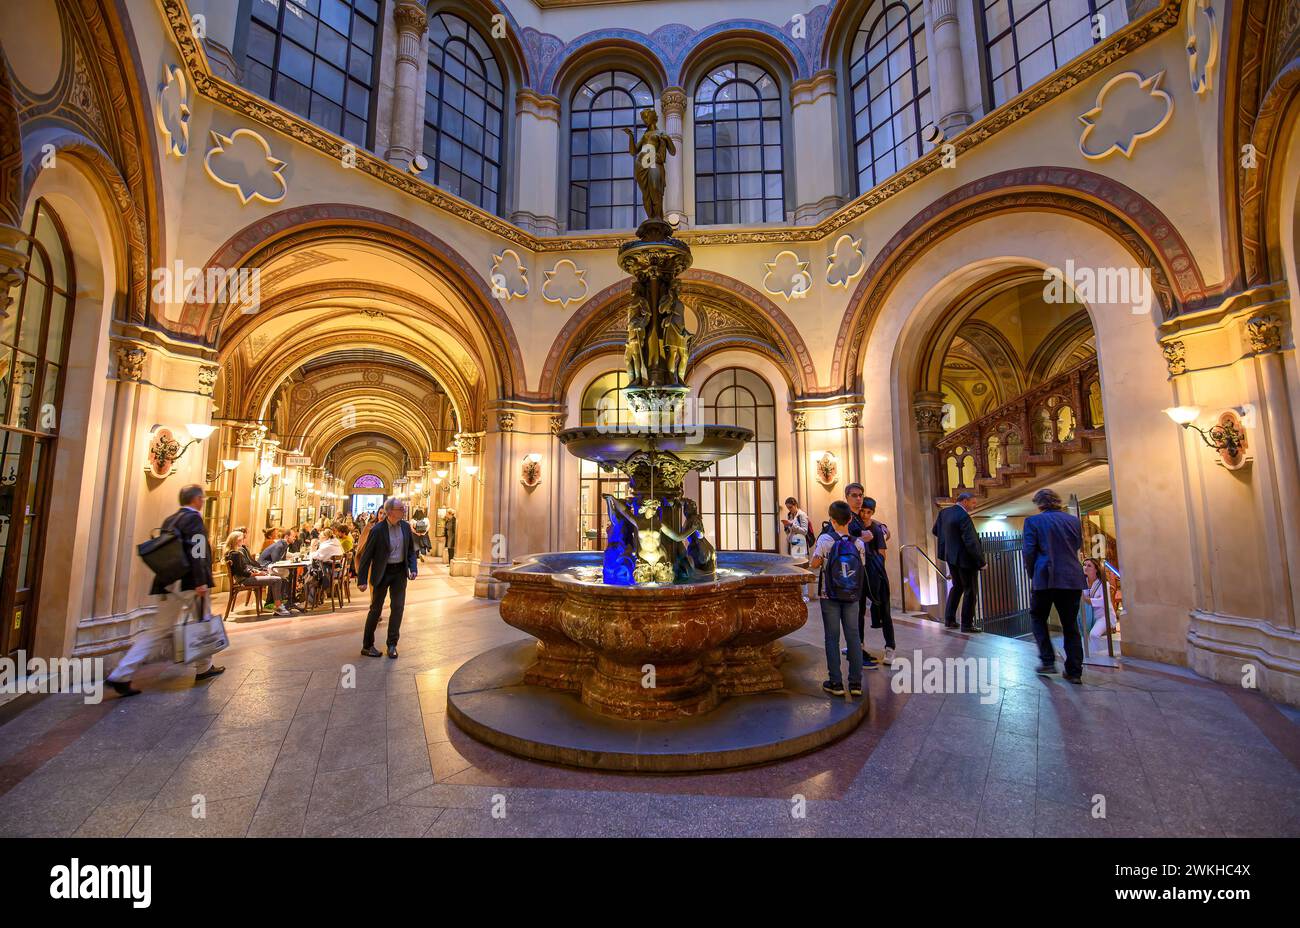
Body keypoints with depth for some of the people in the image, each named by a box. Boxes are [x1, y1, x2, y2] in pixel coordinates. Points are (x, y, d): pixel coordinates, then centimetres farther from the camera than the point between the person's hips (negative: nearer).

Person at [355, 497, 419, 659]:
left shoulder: (405, 526, -2)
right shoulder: (377, 530, -16)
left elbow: (411, 550, 8)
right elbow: (366, 555, -11)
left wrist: (413, 568, -6)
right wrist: (362, 580, -13)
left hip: (400, 572, 4)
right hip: (382, 573, -4)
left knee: (398, 607, 3)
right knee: (376, 608, 6)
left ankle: (392, 645, 15)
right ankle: (367, 646, 21)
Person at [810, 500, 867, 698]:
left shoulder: (825, 539, -13)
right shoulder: (858, 543, -4)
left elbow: (814, 564, -11)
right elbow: (862, 569, 2)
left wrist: (814, 548, 4)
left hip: (829, 596, -2)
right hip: (852, 597, 3)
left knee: (832, 638, 5)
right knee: (853, 637, 10)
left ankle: (836, 682, 10)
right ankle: (856, 683, 14)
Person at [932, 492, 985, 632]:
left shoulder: (944, 512, 3)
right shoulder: (963, 517, -22)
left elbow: (935, 531, 14)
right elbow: (971, 543, -23)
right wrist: (981, 562, -15)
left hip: (951, 557, 8)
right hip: (965, 558, -8)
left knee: (957, 586, 22)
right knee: (970, 590, 5)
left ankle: (949, 619, 25)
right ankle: (967, 624, 13)